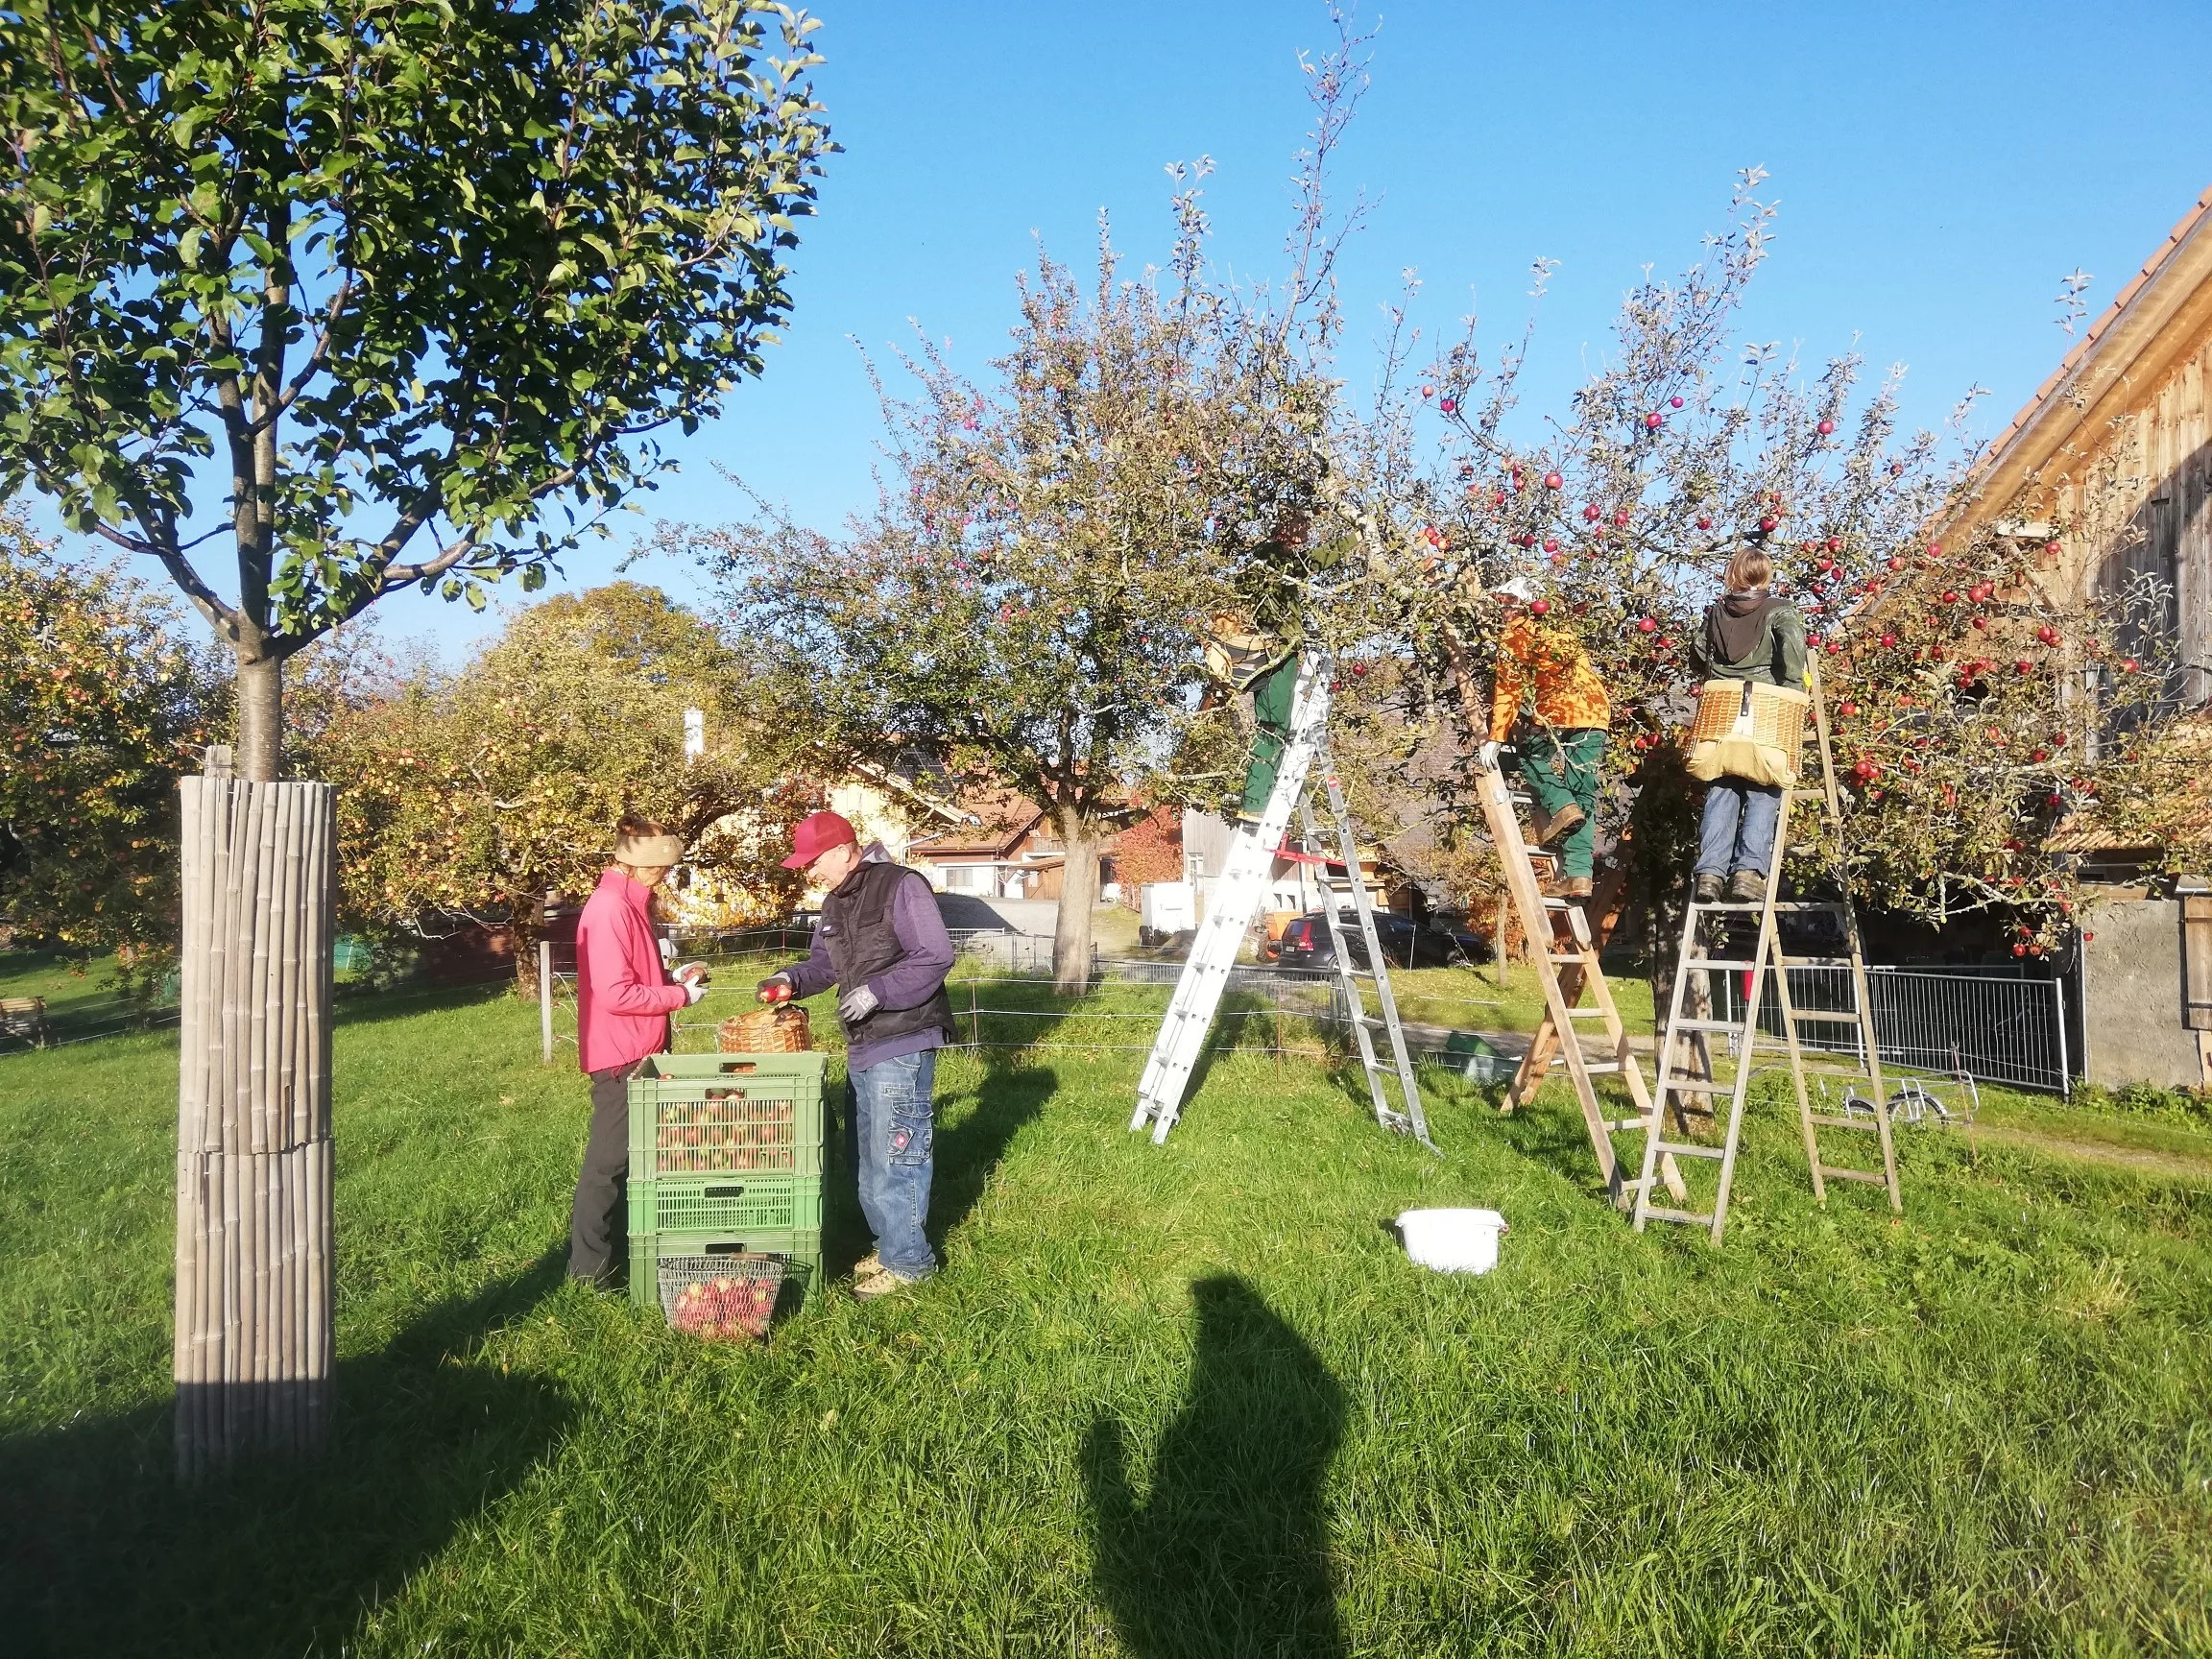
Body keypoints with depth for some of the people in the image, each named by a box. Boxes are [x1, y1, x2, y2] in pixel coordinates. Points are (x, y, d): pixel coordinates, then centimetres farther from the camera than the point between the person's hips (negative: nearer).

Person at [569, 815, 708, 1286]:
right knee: (609, 1161, 0)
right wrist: (680, 995, -14)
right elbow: (617, 994, -24)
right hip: (620, 1057, -10)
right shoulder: (610, 909, -20)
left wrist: (672, 976, 5)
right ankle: (589, 1266, 10)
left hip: (640, 1053, 10)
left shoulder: (629, 903, 12)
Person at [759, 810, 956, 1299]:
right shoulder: (834, 902, 12)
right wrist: (791, 979, 0)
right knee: (869, 1154, 17)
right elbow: (824, 963, 20)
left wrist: (877, 991, -23)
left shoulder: (901, 886, -15)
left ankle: (907, 1260, 7)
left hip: (903, 1045, -9)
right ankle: (887, 1242, 30)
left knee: (895, 1155, -4)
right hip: (861, 1046, 9)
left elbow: (935, 956, -20)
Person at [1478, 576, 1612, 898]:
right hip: (1598, 711, 6)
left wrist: (1495, 738, -4)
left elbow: (1508, 688, -2)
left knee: (1531, 757, 20)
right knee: (1584, 796, 8)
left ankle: (1560, 807, -5)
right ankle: (1579, 874, 1)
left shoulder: (1514, 634, 7)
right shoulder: (1560, 629, 29)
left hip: (1558, 711, -6)